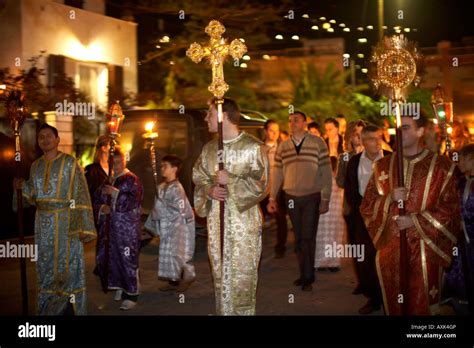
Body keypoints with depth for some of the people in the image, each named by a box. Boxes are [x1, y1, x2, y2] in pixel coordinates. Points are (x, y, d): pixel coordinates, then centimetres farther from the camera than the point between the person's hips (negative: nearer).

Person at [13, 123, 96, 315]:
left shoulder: (70, 162, -5)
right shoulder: (36, 166, 10)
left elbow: (81, 194, -9)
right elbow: (34, 196, 16)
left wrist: (82, 226, -15)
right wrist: (23, 187, -5)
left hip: (66, 221, -4)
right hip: (43, 223, 5)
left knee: (68, 265, -1)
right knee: (45, 266, 8)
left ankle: (71, 308, 9)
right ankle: (48, 309, 17)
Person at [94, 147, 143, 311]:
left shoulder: (132, 179, -4)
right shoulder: (107, 180, 14)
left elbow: (134, 201, -15)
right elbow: (97, 200, 19)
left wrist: (115, 193, -20)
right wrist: (102, 208, -2)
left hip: (127, 228, -6)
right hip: (109, 227, 6)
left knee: (127, 258, -7)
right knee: (109, 256, 7)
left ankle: (131, 294, -1)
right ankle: (120, 287, 22)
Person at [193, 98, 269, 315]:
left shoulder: (253, 147, -7)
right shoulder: (209, 148, 10)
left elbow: (261, 185, -10)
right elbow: (198, 179, 14)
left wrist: (230, 180, -17)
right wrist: (209, 190, -7)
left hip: (243, 219, -5)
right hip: (216, 220, 5)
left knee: (242, 275, -1)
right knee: (220, 273, 10)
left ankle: (243, 311, 10)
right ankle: (223, 311, 21)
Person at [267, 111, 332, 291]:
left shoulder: (318, 143, -4)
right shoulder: (283, 146, 6)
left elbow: (326, 171, -5)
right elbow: (277, 172, 9)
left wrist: (325, 199, -8)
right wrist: (272, 198, 5)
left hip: (312, 197, -3)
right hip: (291, 197, 3)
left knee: (308, 237, -4)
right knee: (298, 237, 9)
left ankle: (308, 277, 7)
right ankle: (304, 273, 20)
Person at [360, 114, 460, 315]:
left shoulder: (441, 166, -1)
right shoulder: (382, 166, 9)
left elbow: (450, 208, -4)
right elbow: (366, 206, 9)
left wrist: (415, 221, -13)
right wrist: (389, 199, -10)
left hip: (425, 248, -3)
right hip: (389, 247, 3)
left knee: (422, 306, 1)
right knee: (393, 306, 10)